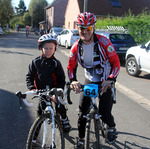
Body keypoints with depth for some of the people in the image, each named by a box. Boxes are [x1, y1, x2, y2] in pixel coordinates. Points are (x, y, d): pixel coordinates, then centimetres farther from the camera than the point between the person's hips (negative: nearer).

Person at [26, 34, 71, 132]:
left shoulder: (56, 63, -8)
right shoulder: (35, 62, -3)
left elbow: (61, 79, -8)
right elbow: (29, 76, 2)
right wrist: (32, 88, -14)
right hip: (41, 91, 1)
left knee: (60, 107, 5)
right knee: (41, 110, 7)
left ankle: (64, 120, 34)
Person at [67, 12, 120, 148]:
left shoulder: (103, 42, -18)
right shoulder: (76, 47, -7)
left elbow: (116, 62, -14)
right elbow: (71, 66, -1)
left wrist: (110, 79, -27)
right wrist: (73, 81, -20)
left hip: (106, 82, -3)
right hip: (89, 80, 3)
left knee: (104, 114, -9)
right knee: (82, 111, 0)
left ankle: (112, 128, 26)